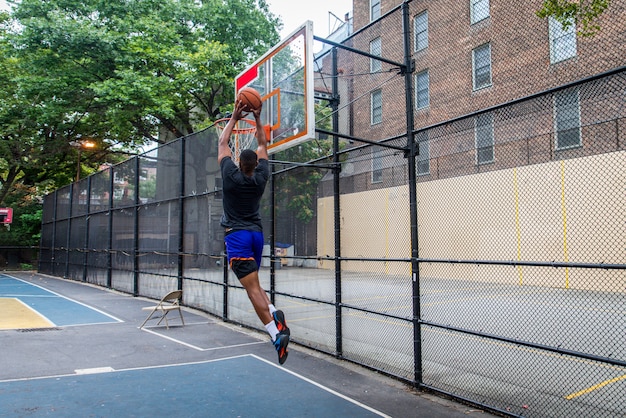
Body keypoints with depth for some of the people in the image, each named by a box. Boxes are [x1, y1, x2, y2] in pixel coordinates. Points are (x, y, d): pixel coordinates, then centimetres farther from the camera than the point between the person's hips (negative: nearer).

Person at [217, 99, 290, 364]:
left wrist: (234, 118, 14)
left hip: (236, 235, -5)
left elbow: (222, 143, 7)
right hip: (256, 233, 5)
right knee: (252, 283, 19)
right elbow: (263, 146, 17)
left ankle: (276, 333, -22)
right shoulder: (261, 177, 3)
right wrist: (257, 119, 21)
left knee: (252, 286, -12)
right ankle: (274, 314, -3)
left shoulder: (231, 176, -6)